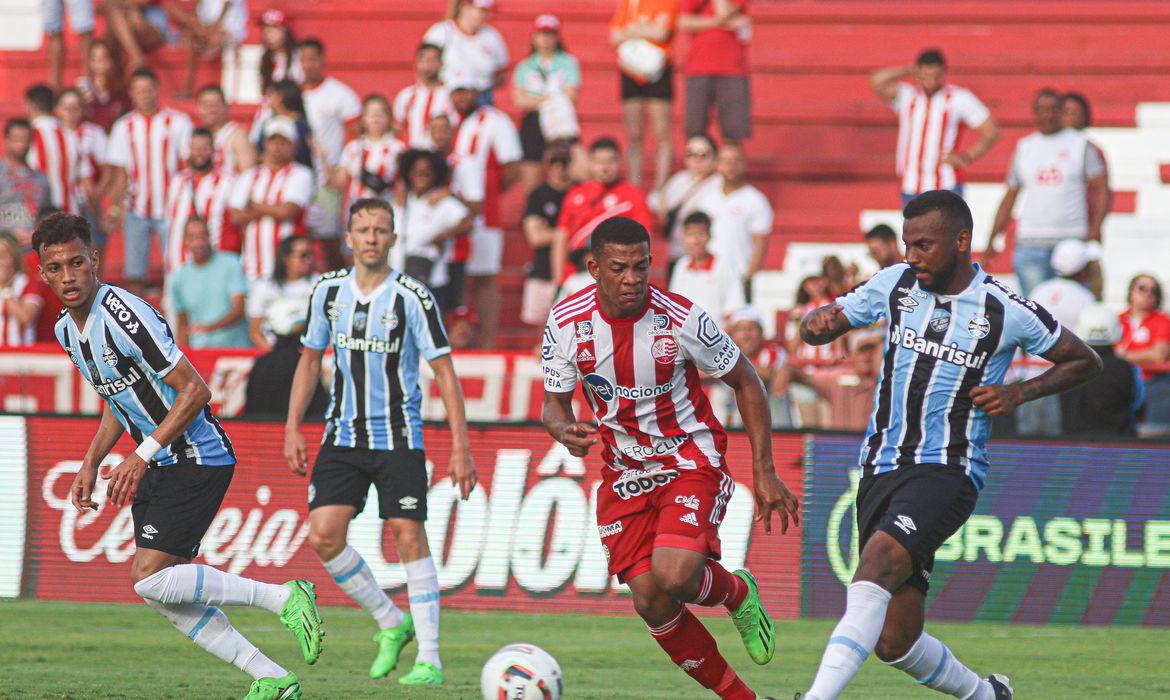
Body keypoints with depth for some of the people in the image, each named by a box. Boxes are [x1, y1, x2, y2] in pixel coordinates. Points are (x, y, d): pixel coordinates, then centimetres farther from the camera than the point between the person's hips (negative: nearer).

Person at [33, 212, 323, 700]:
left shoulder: (124, 315, -21)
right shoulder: (68, 329, 8)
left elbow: (195, 390, -21)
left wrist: (141, 456, -25)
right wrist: (89, 466, 13)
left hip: (198, 459, -9)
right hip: (159, 467, 9)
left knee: (151, 580, -17)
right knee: (165, 594, 3)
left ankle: (284, 598, -8)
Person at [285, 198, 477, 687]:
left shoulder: (412, 297, -9)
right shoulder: (328, 291, 4)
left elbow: (444, 371, -7)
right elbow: (310, 360, 16)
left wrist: (460, 447, -11)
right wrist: (292, 428, 8)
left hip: (397, 436, -4)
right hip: (342, 435, 4)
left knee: (409, 536, -9)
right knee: (323, 536, -8)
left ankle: (429, 659, -3)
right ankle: (391, 622, 12)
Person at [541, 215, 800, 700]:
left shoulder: (682, 319, -19)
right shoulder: (566, 323, -11)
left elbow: (745, 383, -4)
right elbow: (554, 403, 1)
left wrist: (764, 472, -7)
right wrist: (564, 431, -25)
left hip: (691, 459, -4)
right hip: (624, 472, 4)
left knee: (673, 577, -27)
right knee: (651, 603, -6)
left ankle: (738, 593, 10)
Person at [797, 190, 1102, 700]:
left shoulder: (1007, 312, -4)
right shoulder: (895, 285, 6)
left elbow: (1085, 363, 9)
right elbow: (819, 326, 13)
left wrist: (1018, 393, -6)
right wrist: (817, 324, -12)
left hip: (947, 471, -5)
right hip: (881, 468, 5)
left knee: (878, 562, -33)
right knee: (894, 641, 2)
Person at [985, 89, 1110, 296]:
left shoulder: (1080, 144, 6)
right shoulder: (1023, 147, 14)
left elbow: (1102, 189, 2)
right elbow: (1010, 197, 17)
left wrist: (1095, 229, -13)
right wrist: (992, 242, 11)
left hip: (1071, 240, -2)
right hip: (1030, 241, 2)